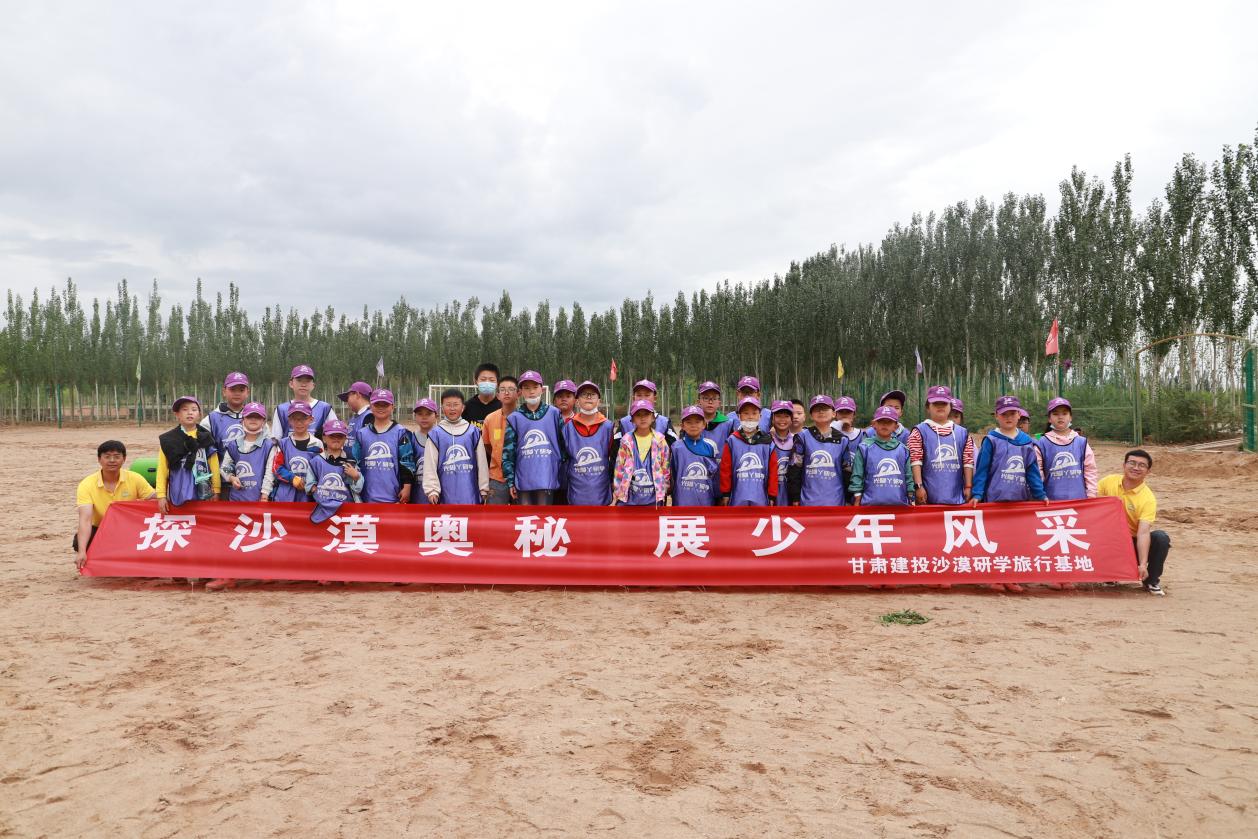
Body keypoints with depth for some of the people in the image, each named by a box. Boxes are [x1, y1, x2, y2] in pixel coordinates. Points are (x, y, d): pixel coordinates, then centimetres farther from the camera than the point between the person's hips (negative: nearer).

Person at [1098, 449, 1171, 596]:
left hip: (1135, 542, -1)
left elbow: (1143, 532, -26)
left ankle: (1152, 581, -5)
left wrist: (1143, 564, -35)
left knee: (1161, 538, -29)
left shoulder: (1148, 498, -16)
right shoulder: (1108, 482, -7)